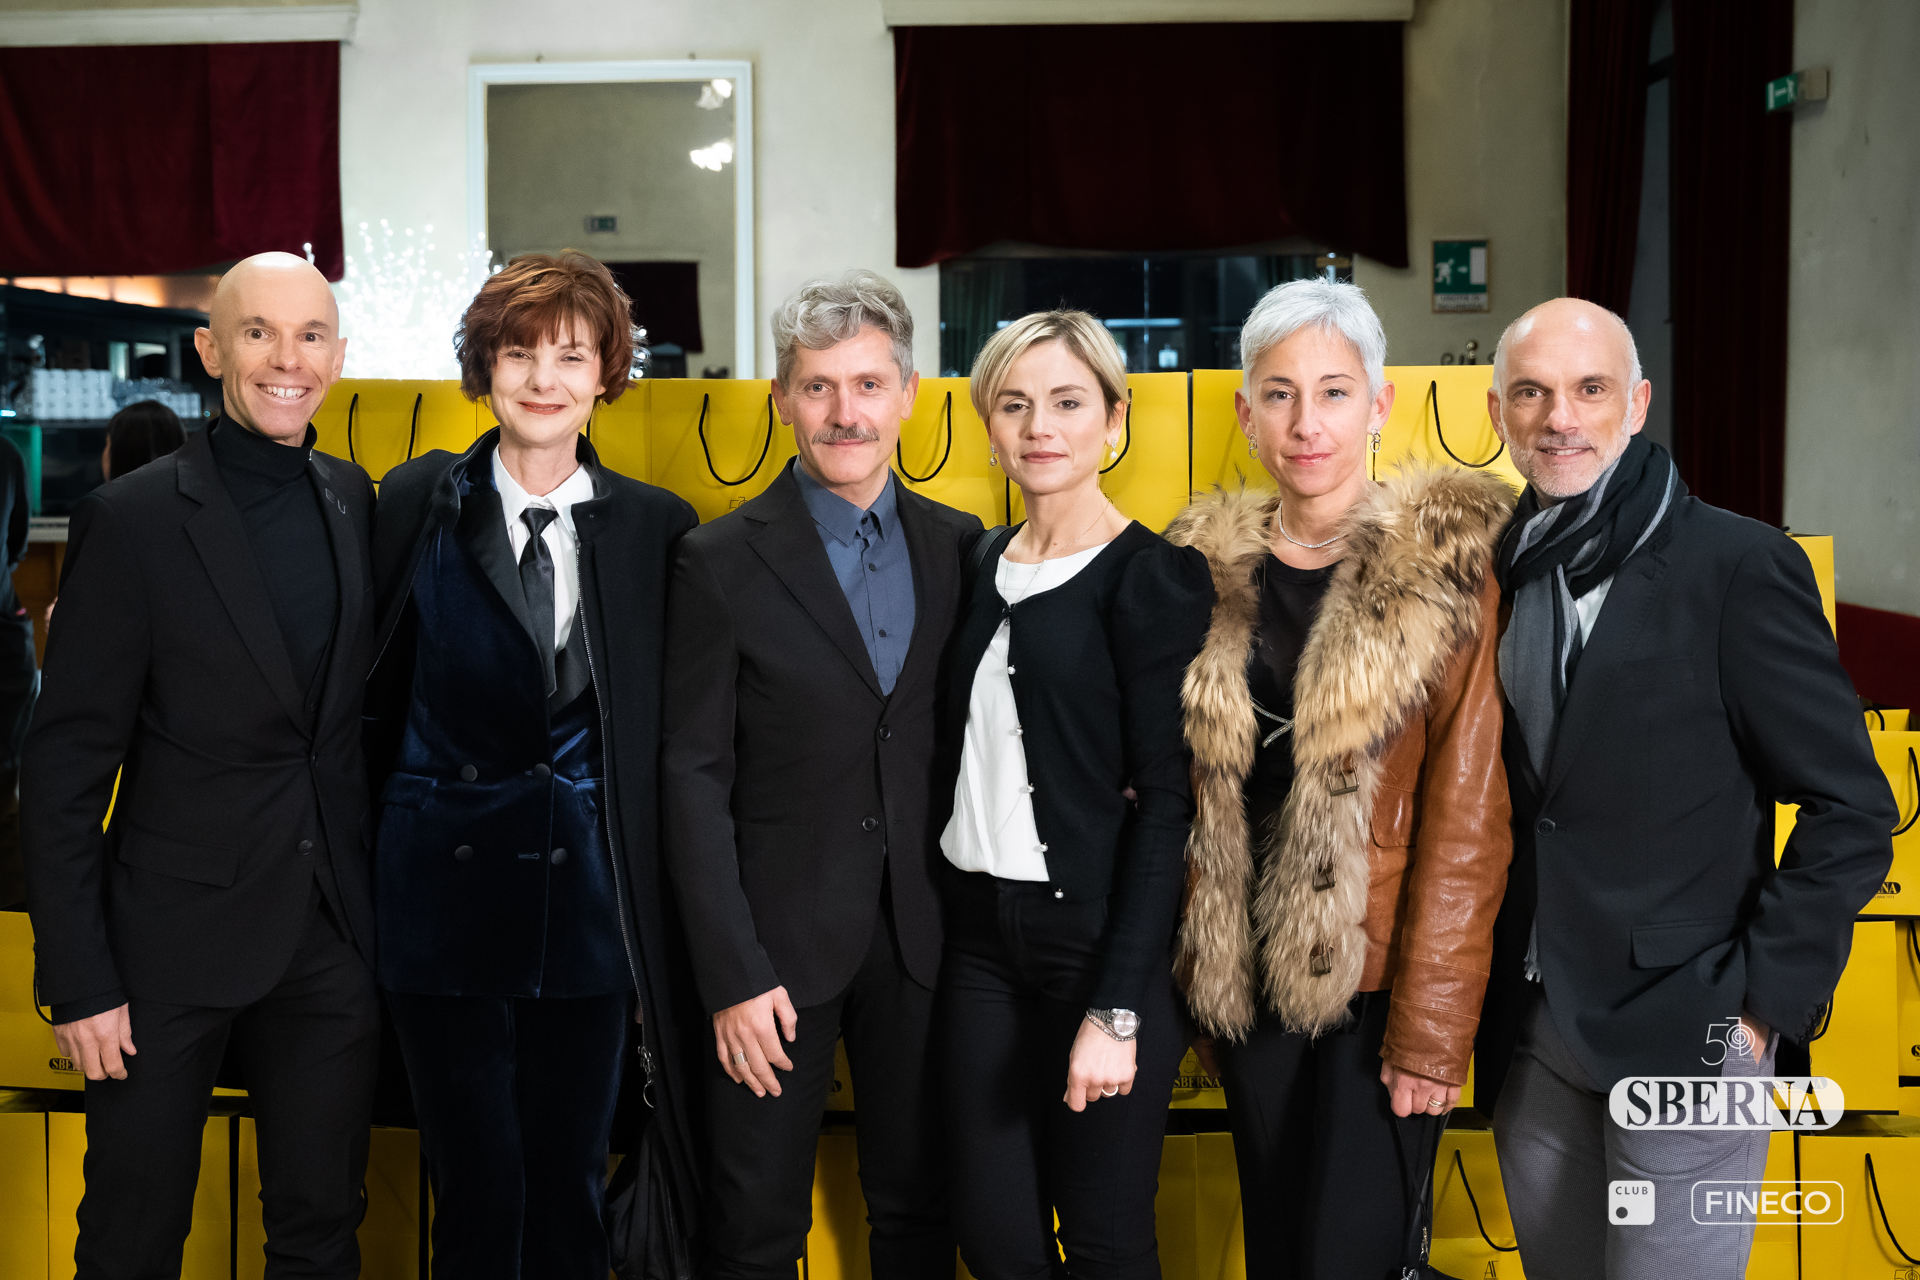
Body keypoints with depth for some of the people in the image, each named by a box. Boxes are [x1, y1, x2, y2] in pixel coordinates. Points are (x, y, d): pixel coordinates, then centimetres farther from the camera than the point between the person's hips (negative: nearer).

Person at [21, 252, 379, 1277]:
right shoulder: (131, 519, -9)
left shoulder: (357, 502, 5)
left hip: (330, 942, 4)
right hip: (175, 942, -4)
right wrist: (77, 979, -11)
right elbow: (65, 763, -8)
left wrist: (374, 902, 8)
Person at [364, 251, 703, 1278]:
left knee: (569, 1191, 10)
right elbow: (372, 687, 4)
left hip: (587, 895, 1)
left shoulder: (656, 527, 2)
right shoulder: (416, 501, 1)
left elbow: (674, 732, 2)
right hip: (445, 889, -1)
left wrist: (654, 916, -1)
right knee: (478, 1194, 6)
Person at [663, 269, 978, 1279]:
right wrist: (734, 974, -12)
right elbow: (695, 778, -8)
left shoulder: (957, 546, 4)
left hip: (921, 931, 3)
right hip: (781, 937, -3)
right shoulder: (721, 562, -7)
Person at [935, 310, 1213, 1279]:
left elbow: (1165, 800, -12)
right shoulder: (981, 565, 10)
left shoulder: (1151, 577, -8)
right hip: (979, 934, 5)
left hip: (1098, 937, -5)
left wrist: (1117, 1009, -16)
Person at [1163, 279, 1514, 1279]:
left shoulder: (1449, 562, -9)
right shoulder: (1213, 566, 4)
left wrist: (1432, 1026, -13)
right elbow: (1185, 784, 10)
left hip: (1378, 976, -4)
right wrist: (1194, 968, 5)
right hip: (1249, 974, 4)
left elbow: (1470, 812, -11)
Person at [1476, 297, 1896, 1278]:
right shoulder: (1500, 572, 6)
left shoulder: (1739, 565, -10)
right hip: (1531, 1039, 5)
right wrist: (1484, 992, 6)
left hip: (1683, 1041, -5)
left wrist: (1764, 1002, -12)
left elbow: (1851, 812, -9)